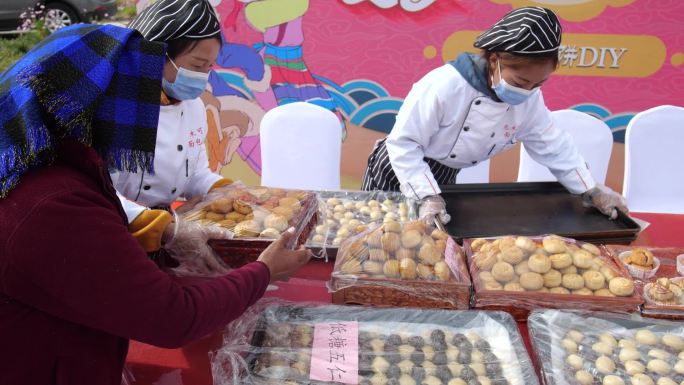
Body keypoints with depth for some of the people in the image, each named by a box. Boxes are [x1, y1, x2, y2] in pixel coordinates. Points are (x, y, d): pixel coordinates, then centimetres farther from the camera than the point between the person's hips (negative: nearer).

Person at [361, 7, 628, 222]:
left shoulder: (529, 101, -12)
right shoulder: (444, 86, -32)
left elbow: (552, 145, 1)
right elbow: (403, 142, -27)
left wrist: (591, 191, 1)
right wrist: (427, 196, -32)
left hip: (442, 179, 5)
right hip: (397, 173, -5)